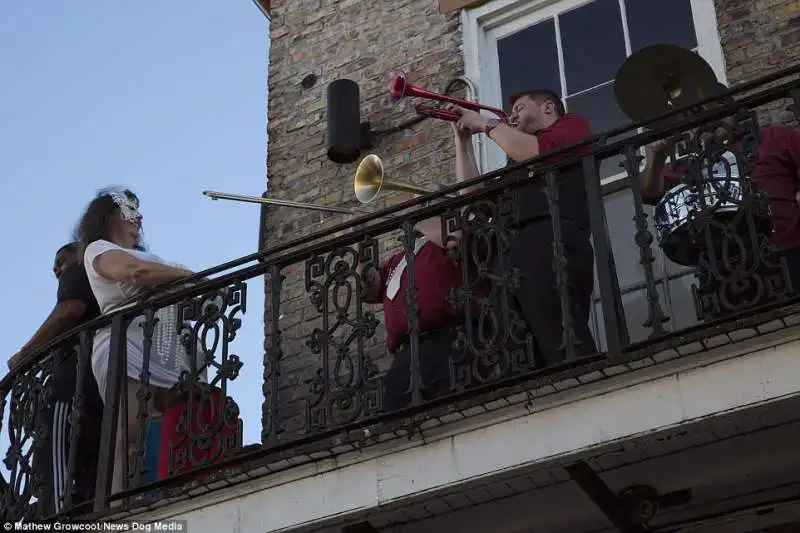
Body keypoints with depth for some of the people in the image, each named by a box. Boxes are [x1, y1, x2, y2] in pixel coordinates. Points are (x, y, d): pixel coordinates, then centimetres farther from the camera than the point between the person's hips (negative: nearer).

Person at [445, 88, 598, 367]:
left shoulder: (571, 124, 18)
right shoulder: (518, 162, 37)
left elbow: (535, 153, -3)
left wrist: (485, 123, 11)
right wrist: (462, 139, 32)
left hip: (550, 241, -7)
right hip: (513, 255, 7)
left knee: (563, 347, -25)